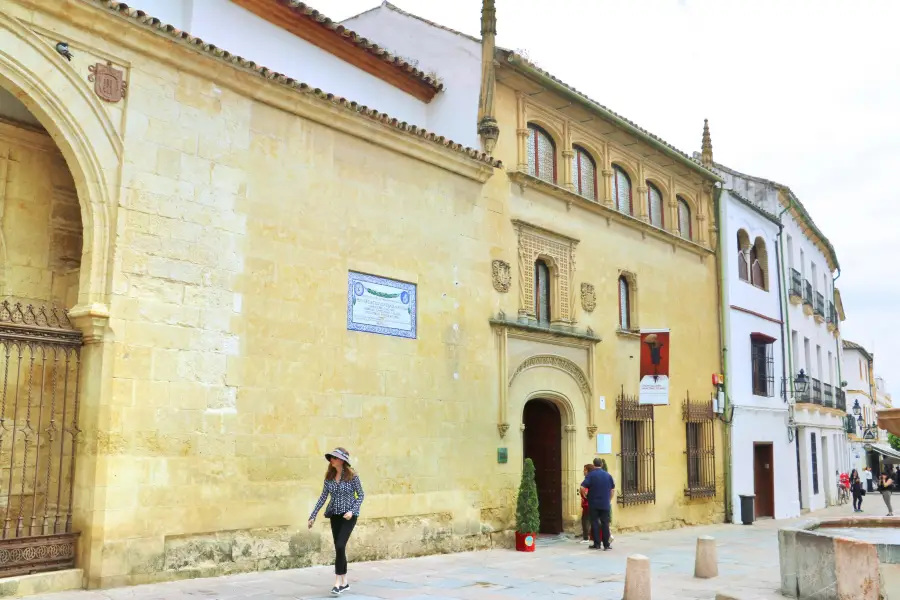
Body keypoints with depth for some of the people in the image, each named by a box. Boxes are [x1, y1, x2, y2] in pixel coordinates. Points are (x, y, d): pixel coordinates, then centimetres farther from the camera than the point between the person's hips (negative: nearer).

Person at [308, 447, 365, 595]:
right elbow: (323, 497, 7)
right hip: (335, 515, 5)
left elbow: (361, 495, -5)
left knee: (340, 546, -16)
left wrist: (352, 511, -18)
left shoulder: (352, 476, -10)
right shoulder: (329, 477, 2)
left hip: (349, 515, -5)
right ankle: (344, 583, 19)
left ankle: (338, 582, -9)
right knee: (339, 548, 8)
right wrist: (313, 516, 4)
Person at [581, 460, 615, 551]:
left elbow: (582, 488, -16)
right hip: (605, 504, 2)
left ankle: (597, 544, 6)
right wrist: (610, 499, 21)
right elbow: (613, 489, 11)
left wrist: (586, 495, 1)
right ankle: (606, 545, 5)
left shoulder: (591, 475, -8)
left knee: (595, 523, 5)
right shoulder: (608, 475, 3)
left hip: (593, 503, -2)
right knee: (605, 524, 6)